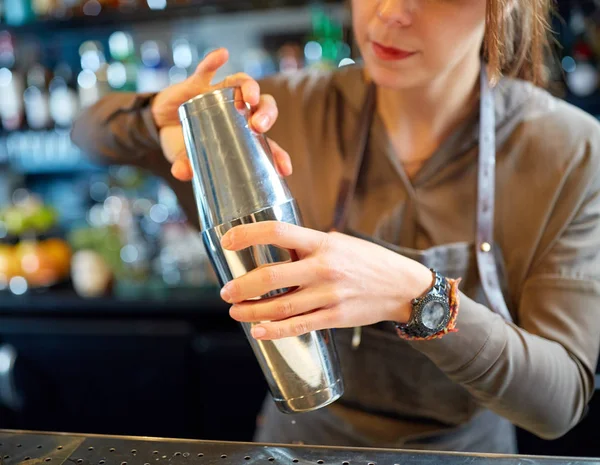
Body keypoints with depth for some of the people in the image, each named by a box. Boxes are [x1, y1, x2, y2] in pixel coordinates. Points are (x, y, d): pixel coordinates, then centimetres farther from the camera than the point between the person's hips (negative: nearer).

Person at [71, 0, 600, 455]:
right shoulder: (291, 108, -14)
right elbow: (91, 131, -3)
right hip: (302, 441, 3)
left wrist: (416, 296, -38)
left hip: (459, 449, -2)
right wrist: (159, 119, -26)